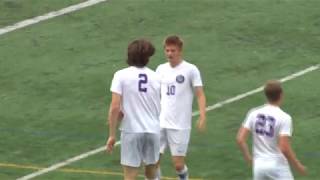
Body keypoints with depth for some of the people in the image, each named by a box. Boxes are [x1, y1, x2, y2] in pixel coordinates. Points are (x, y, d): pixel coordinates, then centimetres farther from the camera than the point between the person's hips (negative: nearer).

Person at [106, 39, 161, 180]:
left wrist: (112, 135, -6)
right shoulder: (155, 77, 5)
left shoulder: (121, 75, -5)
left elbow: (115, 107, -13)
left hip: (132, 131, -3)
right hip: (153, 130, 3)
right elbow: (159, 108, 9)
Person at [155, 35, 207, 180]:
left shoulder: (190, 70, -4)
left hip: (180, 125, -4)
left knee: (178, 164, -2)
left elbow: (200, 95, -5)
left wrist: (202, 116, -18)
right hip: (160, 123, 4)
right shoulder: (161, 69, 10)